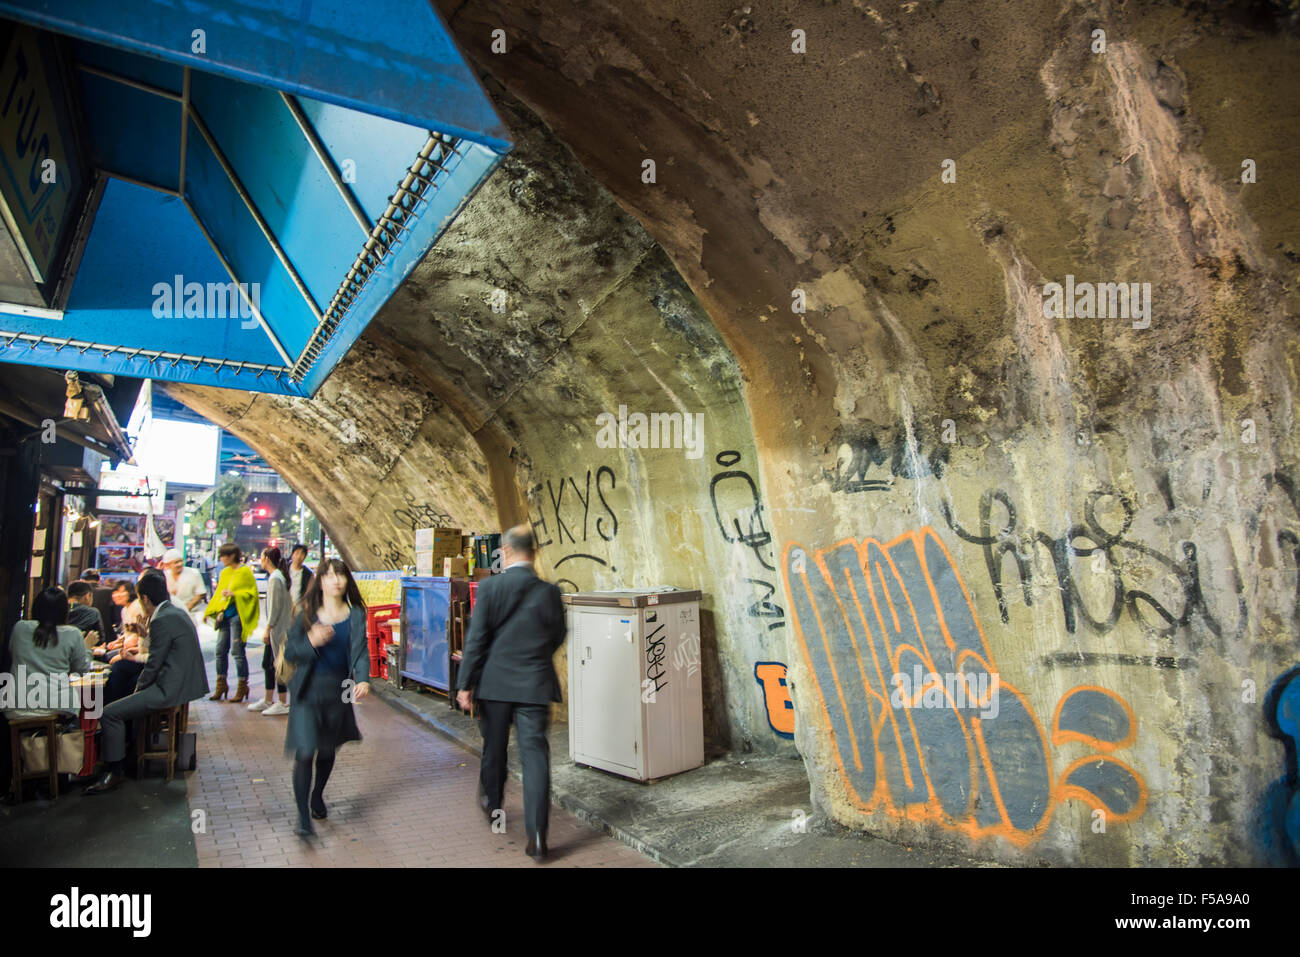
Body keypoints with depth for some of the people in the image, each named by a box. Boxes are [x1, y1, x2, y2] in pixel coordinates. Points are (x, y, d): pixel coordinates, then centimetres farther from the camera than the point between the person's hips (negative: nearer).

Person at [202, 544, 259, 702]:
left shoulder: (245, 571, -5)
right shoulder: (224, 573, 16)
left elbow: (251, 593, -8)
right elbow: (219, 594, 21)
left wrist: (233, 594, -19)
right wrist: (209, 611, 15)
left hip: (237, 615, -7)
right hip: (224, 615, 7)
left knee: (237, 651, -6)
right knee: (220, 650, 7)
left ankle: (242, 687, 2)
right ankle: (221, 686, 18)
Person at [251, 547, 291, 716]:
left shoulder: (275, 578, -16)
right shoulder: (276, 576, 14)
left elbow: (275, 606, -18)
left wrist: (268, 628, -16)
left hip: (278, 628, -10)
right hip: (275, 628, 10)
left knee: (277, 664, -4)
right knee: (267, 663, 15)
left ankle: (283, 703, 2)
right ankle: (268, 700, 24)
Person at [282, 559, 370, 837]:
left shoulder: (355, 615, 0)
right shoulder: (306, 614, -2)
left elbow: (360, 651, -8)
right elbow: (290, 652, 0)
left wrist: (362, 680, -25)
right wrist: (310, 642, -21)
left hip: (339, 690, 2)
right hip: (308, 690, -2)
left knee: (328, 750, 18)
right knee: (304, 753, -9)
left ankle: (317, 795, 44)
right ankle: (303, 817, 2)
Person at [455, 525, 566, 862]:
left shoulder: (489, 587, -10)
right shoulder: (549, 592, -5)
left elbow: (475, 640, -9)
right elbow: (557, 637, 6)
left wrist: (465, 684, 0)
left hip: (495, 682, 1)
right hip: (535, 685, 0)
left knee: (494, 745, 21)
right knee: (535, 752, 1)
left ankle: (492, 803, 44)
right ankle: (537, 834, -2)